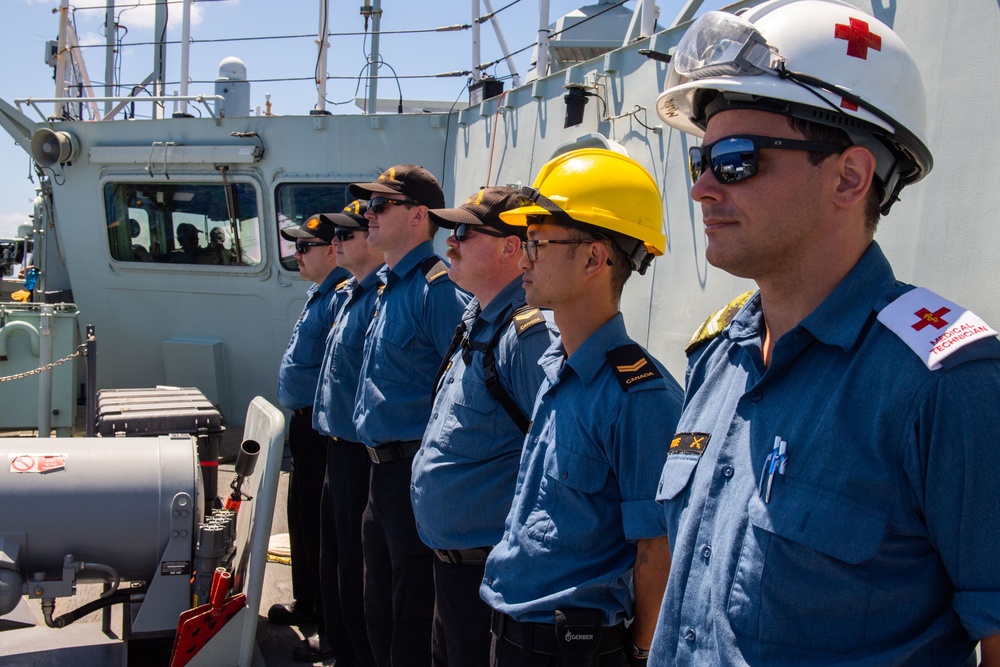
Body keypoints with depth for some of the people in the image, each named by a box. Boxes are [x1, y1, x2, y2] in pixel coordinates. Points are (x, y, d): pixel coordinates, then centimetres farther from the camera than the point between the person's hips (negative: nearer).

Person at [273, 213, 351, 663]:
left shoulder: (342, 298, -20)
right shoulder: (319, 294, 14)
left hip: (324, 430, -11)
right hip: (305, 424, 11)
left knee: (322, 527, -2)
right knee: (302, 519, 21)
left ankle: (334, 630, 9)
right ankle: (307, 604, 38)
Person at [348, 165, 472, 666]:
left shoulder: (437, 288, -17)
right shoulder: (388, 285, 13)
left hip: (417, 470, -10)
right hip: (384, 469, 10)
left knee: (414, 617, 2)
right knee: (379, 607, 21)